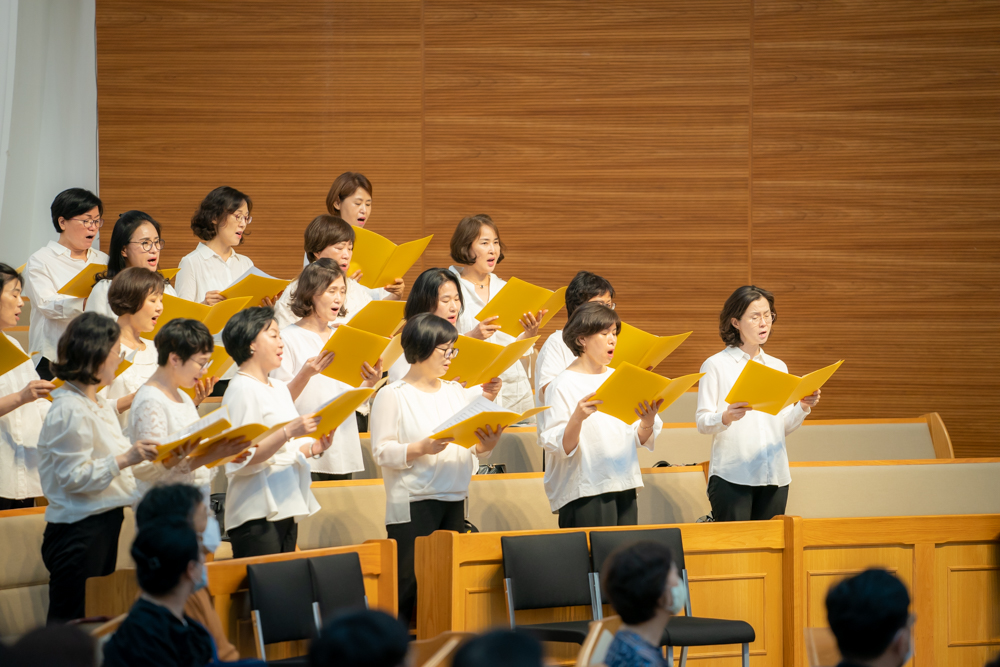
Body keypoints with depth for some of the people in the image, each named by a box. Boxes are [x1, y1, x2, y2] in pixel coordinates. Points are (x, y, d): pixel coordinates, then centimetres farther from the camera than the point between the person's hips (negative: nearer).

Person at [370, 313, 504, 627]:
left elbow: (470, 451, 15)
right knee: (409, 583, -6)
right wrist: (421, 448, -22)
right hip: (412, 503, -6)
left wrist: (484, 447, -6)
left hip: (455, 500, 6)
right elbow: (382, 451, -9)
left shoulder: (456, 393, 15)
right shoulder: (392, 395, -3)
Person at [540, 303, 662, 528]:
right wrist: (577, 418, -28)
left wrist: (648, 422, -8)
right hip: (585, 492, -6)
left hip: (624, 488, 6)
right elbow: (559, 448, -12)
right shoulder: (563, 385, -6)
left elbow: (638, 440, 13)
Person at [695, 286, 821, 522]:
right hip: (731, 476, -5)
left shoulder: (778, 367, 18)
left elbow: (784, 426, 16)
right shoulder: (715, 365, 2)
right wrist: (726, 418, -23)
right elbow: (702, 422, -4)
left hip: (775, 477, 5)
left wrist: (803, 407, -1)